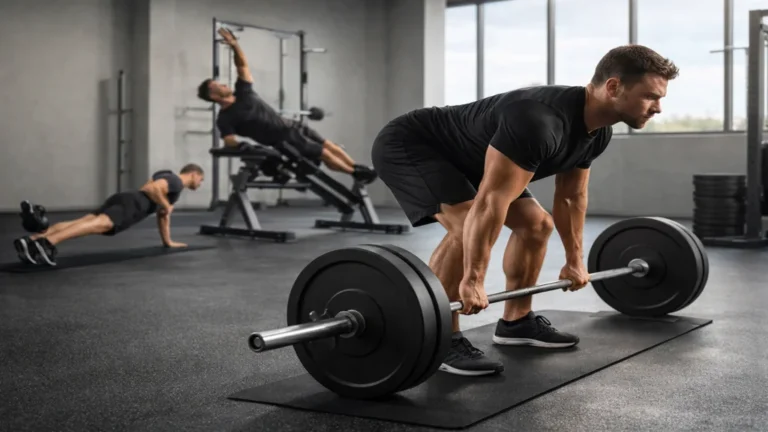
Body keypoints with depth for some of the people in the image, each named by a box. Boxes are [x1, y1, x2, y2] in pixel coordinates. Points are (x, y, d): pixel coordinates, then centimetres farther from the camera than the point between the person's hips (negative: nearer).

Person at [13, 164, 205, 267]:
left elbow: (162, 215, 44)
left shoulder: (168, 178, 36)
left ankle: (31, 240, -29)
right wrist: (166, 206, -1)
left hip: (123, 200, 9)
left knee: (83, 221, -10)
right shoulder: (176, 182, 6)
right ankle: (47, 242, -54)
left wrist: (168, 241, 49)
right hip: (131, 204, -9)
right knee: (97, 224, -30)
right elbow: (152, 188, -14)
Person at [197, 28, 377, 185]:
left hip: (291, 126, 7)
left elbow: (243, 65, 5)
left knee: (329, 146, 8)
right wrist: (239, 146, -45)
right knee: (324, 154, -4)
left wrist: (235, 45, -10)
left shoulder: (242, 92, 6)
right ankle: (356, 174, 13)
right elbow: (230, 143, -23)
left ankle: (357, 168, 22)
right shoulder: (225, 119, -12)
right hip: (285, 140, -7)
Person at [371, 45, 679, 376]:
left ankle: (516, 321, 18)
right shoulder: (540, 121, -38)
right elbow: (492, 201, -38)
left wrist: (575, 260, 14)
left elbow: (572, 197, 9)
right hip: (409, 146, -10)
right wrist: (473, 281, -35)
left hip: (465, 158, 10)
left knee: (537, 224, 6)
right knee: (465, 227, -30)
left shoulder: (597, 131, -6)